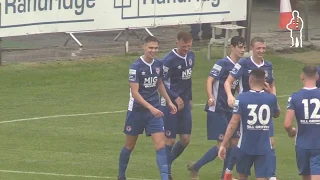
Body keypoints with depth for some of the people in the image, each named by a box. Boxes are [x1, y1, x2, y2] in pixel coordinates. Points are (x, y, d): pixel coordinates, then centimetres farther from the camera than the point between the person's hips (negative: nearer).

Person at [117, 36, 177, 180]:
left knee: (160, 145, -9)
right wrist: (151, 108, -29)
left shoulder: (158, 64, 0)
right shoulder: (136, 66, -17)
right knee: (129, 146, 12)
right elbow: (134, 92, -21)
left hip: (155, 111, 4)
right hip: (137, 111, -4)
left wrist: (169, 102, 15)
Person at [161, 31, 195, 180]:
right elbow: (161, 83, -17)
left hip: (184, 103, 7)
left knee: (185, 139, 6)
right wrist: (175, 98, -22)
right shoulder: (169, 60, -17)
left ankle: (167, 163, 26)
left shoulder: (191, 56, 6)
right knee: (170, 140, -4)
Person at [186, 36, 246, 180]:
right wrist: (211, 97, -36)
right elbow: (210, 80, -21)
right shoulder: (222, 64, -12)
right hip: (217, 110, -8)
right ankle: (195, 168, 2)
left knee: (235, 142, 6)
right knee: (222, 144, -11)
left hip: (228, 110, 8)